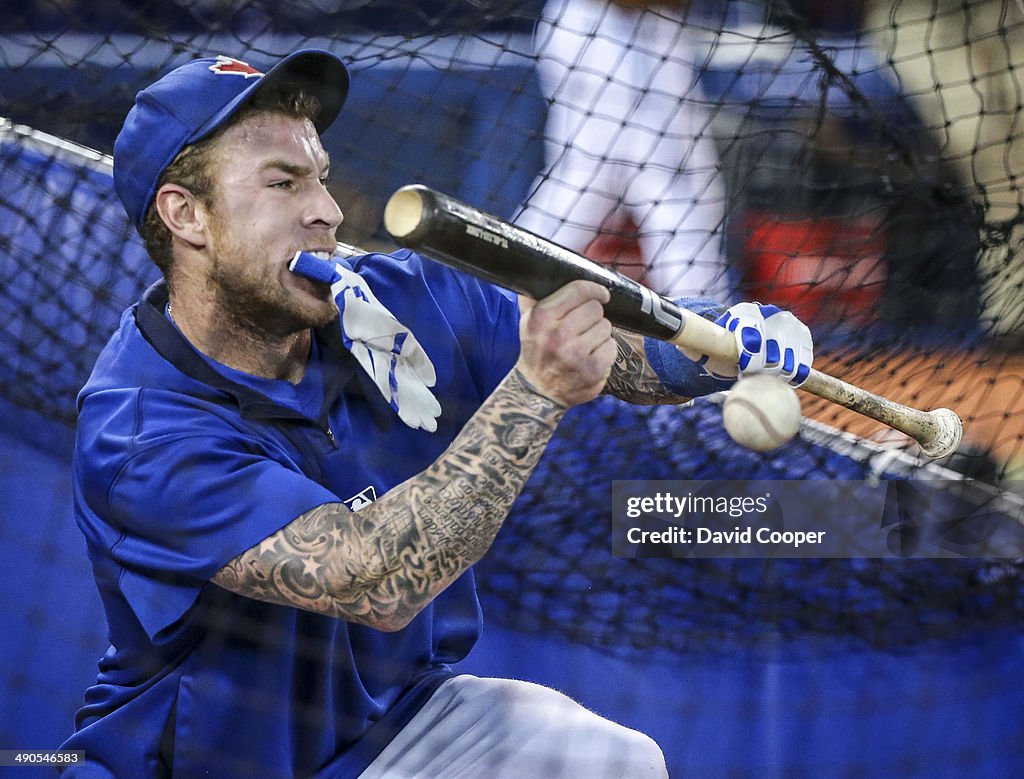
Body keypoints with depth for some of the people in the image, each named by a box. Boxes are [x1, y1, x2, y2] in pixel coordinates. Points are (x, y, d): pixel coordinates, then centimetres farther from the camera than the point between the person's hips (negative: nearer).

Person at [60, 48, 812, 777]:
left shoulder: (401, 303, -8)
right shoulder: (138, 437, -26)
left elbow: (609, 346, 5)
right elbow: (377, 586, -36)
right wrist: (535, 390, -41)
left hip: (405, 718, 4)